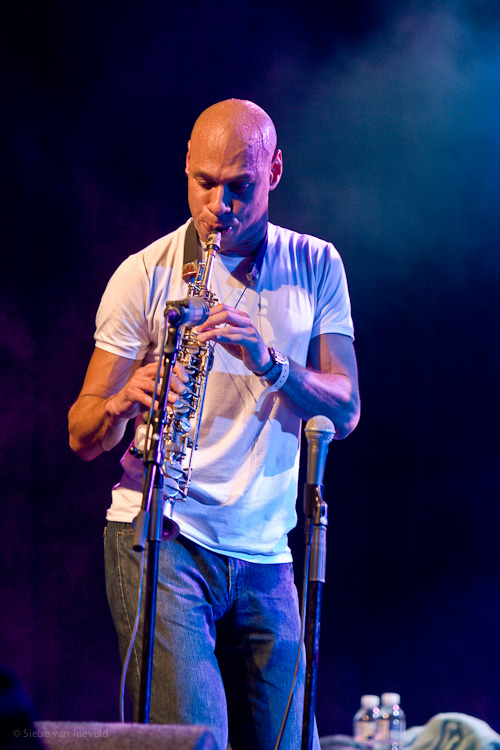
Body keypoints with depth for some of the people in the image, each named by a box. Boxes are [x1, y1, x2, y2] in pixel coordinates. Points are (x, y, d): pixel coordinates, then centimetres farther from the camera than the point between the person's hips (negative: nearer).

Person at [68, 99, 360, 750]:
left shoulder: (316, 268, 9)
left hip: (265, 555, 4)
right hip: (161, 539, -4)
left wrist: (270, 363, -20)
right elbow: (83, 437, 0)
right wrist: (126, 401, -24)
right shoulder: (146, 274, 0)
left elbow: (344, 412, 0)